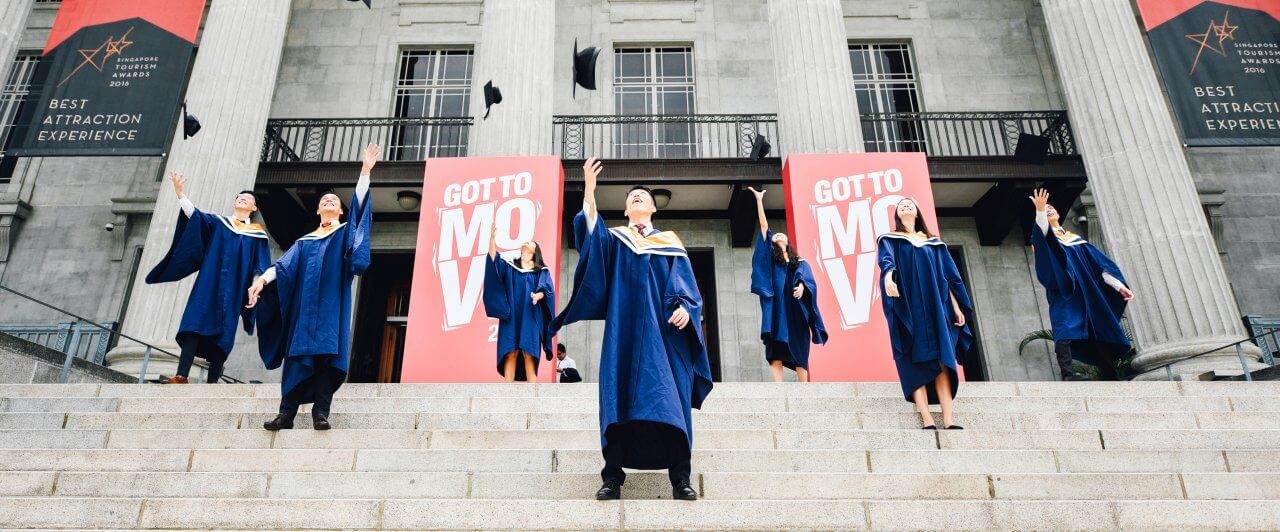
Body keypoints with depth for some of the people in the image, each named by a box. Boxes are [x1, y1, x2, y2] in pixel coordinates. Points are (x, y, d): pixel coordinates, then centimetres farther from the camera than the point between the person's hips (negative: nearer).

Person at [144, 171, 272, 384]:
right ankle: (181, 376, -22)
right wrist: (180, 193, -14)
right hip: (209, 283, 0)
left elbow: (261, 267, 7)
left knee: (223, 334, -6)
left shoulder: (258, 235, 16)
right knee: (195, 326, -15)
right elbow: (194, 214, 0)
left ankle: (212, 383, -7)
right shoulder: (217, 222, 19)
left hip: (234, 290, 0)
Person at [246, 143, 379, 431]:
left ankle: (320, 413, -15)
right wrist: (262, 279, -11)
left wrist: (366, 170, -7)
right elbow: (284, 264, 9)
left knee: (327, 353, -11)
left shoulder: (345, 232, 16)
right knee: (298, 353, -4)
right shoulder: (305, 241, 22)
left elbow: (359, 204, 3)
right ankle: (286, 414, -7)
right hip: (305, 303, 3)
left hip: (332, 302, -2)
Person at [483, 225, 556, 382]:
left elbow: (547, 290, -3)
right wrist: (493, 238, -14)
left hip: (530, 319, -2)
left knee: (529, 355, -8)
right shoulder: (509, 266, 17)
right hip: (511, 318, 2)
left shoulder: (542, 271, 12)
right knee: (510, 353, -6)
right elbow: (493, 259, -1)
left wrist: (538, 295, -25)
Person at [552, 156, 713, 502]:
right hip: (625, 331, 0)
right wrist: (589, 189, -18)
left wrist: (684, 307, -13)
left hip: (665, 331, 0)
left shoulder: (671, 243, 19)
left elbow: (686, 284, 9)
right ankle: (613, 477, -4)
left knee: (670, 396, -8)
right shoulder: (613, 239, 17)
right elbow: (591, 231, -5)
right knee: (621, 396, -7)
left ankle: (680, 479, -6)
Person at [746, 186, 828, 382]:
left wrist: (802, 286, -22)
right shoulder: (770, 257, 17)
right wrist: (759, 200, 8)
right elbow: (764, 226, 11)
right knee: (775, 353, -11)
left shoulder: (800, 263, 20)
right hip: (776, 309, -1)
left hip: (796, 312, 1)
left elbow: (809, 280, 1)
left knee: (799, 355, -1)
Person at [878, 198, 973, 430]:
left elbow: (948, 276, 17)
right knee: (914, 361, -9)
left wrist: (956, 307, 8)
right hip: (907, 308, -3)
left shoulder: (933, 241, 20)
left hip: (935, 307, 3)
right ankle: (926, 419, -13)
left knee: (941, 360, -6)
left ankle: (948, 418, -10)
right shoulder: (889, 239, 10)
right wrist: (888, 277, -36)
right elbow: (886, 260, -13)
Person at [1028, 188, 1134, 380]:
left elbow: (1099, 264, 18)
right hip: (1063, 296, -5)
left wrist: (1118, 285, 9)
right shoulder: (1045, 237, 10)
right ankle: (1068, 375, -32)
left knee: (1101, 337, 1)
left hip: (1088, 296, 5)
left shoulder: (1077, 239, 23)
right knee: (1064, 335, -24)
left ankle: (1111, 378, 6)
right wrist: (1040, 210, -37)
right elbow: (1041, 227, -16)